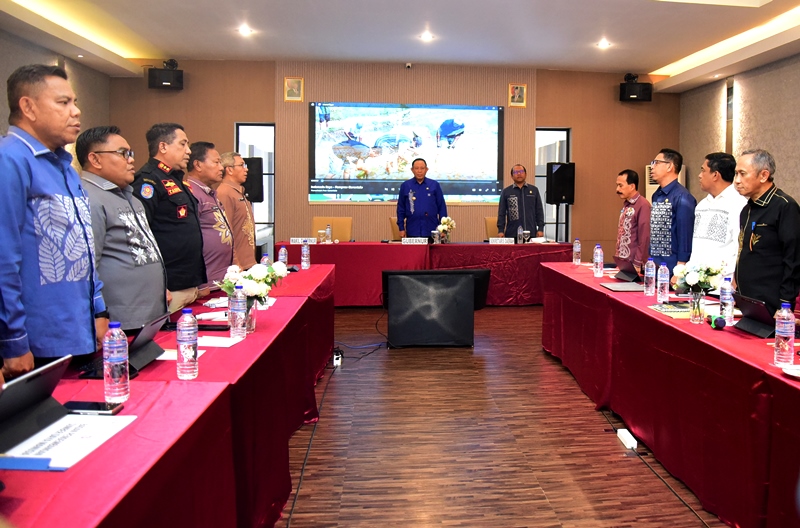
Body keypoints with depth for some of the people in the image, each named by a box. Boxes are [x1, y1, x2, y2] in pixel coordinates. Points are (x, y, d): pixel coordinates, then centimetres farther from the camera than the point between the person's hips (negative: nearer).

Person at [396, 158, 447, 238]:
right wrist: (401, 228, 4)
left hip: (431, 231, 0)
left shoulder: (434, 185, 4)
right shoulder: (405, 186, 4)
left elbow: (442, 207, 6)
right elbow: (401, 208, 8)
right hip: (412, 231, 0)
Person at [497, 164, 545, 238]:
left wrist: (540, 229, 3)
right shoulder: (506, 192, 6)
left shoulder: (534, 190, 9)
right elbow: (501, 213, 4)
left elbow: (539, 211, 10)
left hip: (531, 233, 1)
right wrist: (501, 230, -4)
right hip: (512, 234, -1)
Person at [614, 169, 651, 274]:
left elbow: (644, 237, -17)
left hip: (633, 264, -7)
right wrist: (617, 258, 14)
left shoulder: (643, 205, -14)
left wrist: (637, 264, -17)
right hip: (622, 261, 7)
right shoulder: (626, 204, 11)